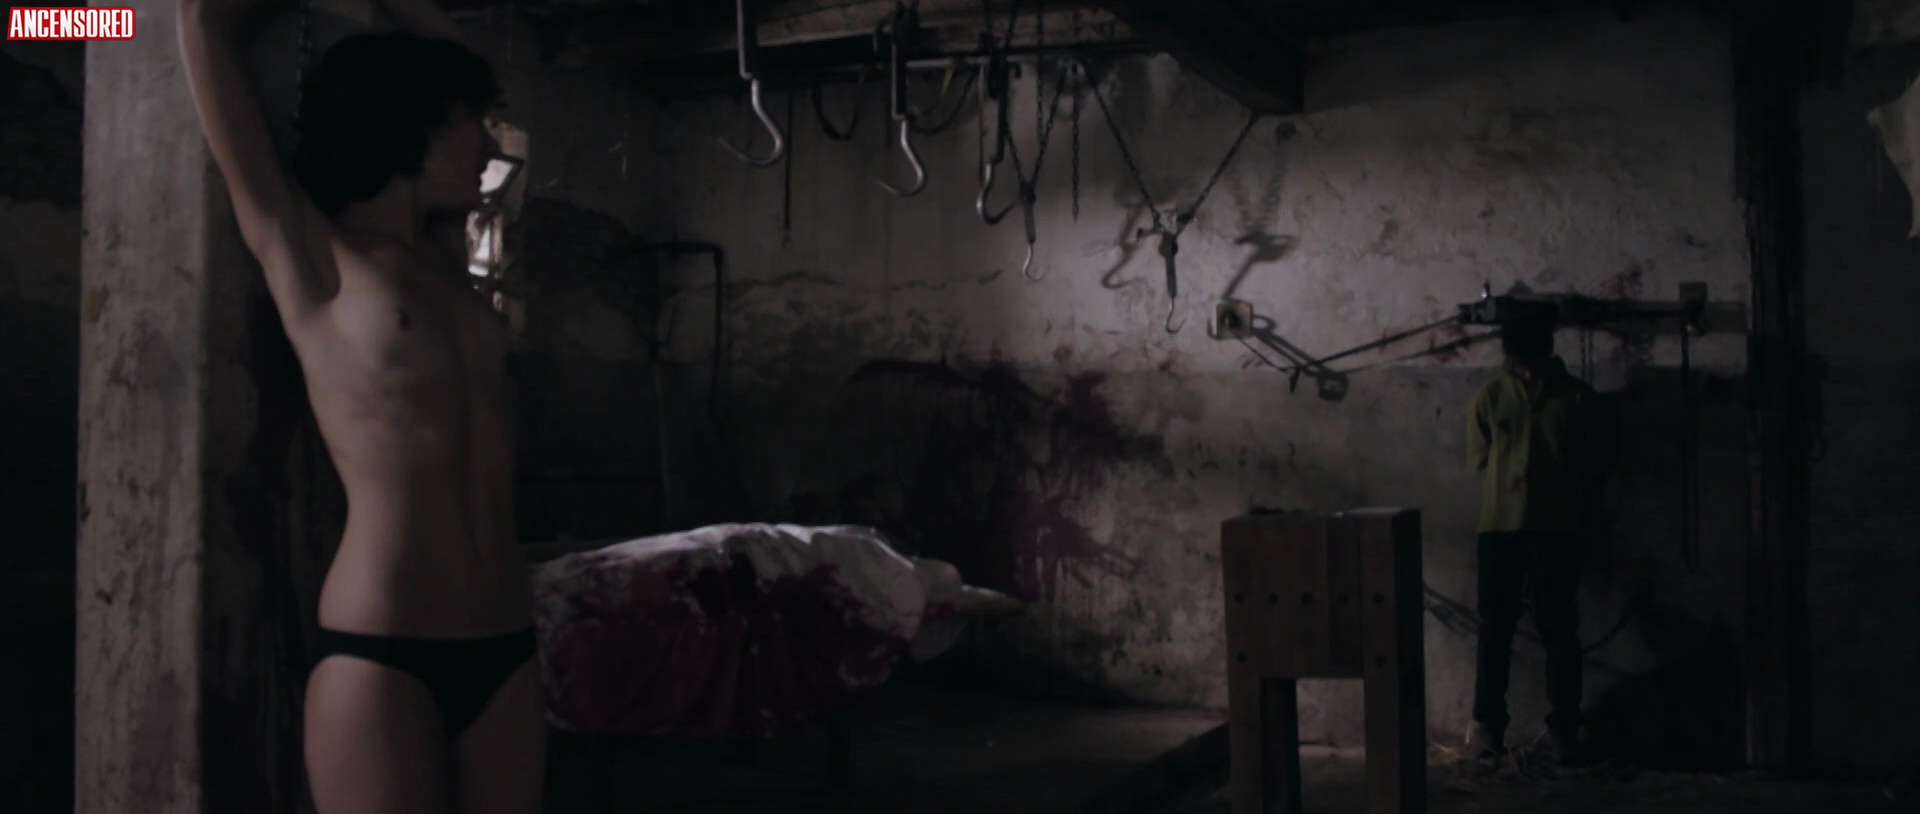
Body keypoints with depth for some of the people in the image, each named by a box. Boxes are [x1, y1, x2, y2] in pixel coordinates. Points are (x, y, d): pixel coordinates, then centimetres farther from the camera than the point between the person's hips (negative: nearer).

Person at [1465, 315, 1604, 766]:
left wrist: (1582, 520, 6)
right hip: (1501, 526, 0)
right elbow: (1480, 461, 9)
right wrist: (1508, 494, 5)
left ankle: (1564, 729, 8)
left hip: (1558, 528, 0)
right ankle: (1488, 724, 9)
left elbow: (1590, 465, 7)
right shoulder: (1489, 397, 4)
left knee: (1560, 631, 1)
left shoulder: (1576, 396, 3)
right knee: (1495, 630, 2)